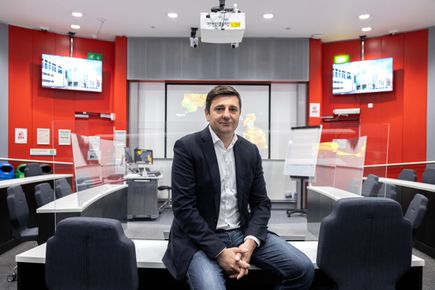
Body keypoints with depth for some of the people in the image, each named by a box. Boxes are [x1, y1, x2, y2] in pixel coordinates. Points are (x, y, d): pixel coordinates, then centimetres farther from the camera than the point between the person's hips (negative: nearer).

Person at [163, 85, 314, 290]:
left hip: (242, 233, 5)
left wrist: (250, 242, -11)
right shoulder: (187, 147, -9)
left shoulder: (250, 151, 7)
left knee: (303, 269, -8)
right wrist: (220, 251, -19)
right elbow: (183, 207, -14)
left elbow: (261, 203, 7)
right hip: (200, 238, -4)